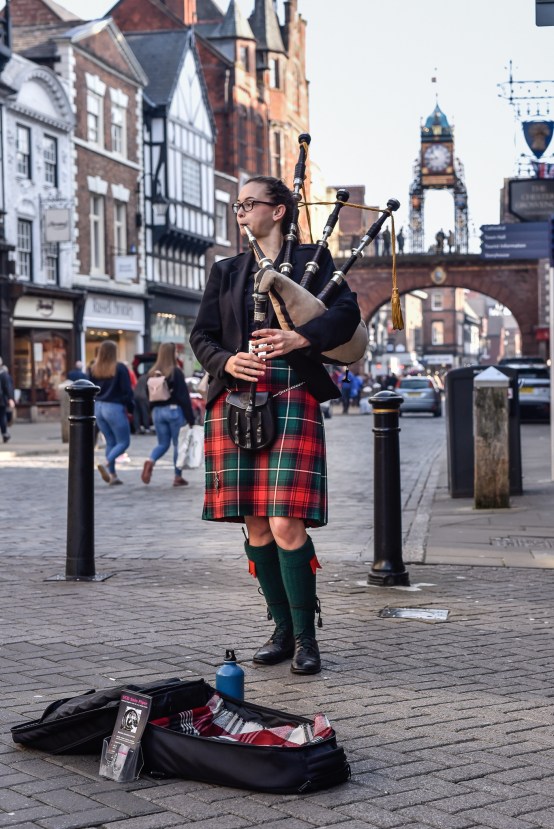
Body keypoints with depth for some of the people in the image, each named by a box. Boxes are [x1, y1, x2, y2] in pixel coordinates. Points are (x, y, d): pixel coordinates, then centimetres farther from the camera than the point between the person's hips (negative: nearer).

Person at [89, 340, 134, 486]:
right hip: (115, 408, -6)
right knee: (124, 441, 3)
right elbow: (127, 391, -12)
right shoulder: (120, 368, -12)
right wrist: (130, 408, -1)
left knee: (110, 442, 15)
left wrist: (92, 408, 17)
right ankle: (106, 464, -20)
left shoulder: (93, 369, 4)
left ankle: (112, 475, 10)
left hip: (98, 407, 6)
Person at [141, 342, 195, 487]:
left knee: (162, 443, 14)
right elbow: (184, 396, -13)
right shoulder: (176, 373, -11)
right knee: (178, 444, 6)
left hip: (157, 411, 5)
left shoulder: (152, 373, 6)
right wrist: (190, 418, -10)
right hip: (174, 410, -5)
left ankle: (150, 461, -14)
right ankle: (178, 476, 8)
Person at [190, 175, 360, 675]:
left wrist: (300, 338, -20)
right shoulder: (226, 271, 18)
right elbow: (201, 335, 14)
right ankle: (283, 630, 17)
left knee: (286, 523, -13)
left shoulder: (312, 260, 8)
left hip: (290, 398, -4)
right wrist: (226, 361, -8)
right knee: (256, 525, 5)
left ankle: (306, 637, -1)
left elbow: (347, 312, -4)